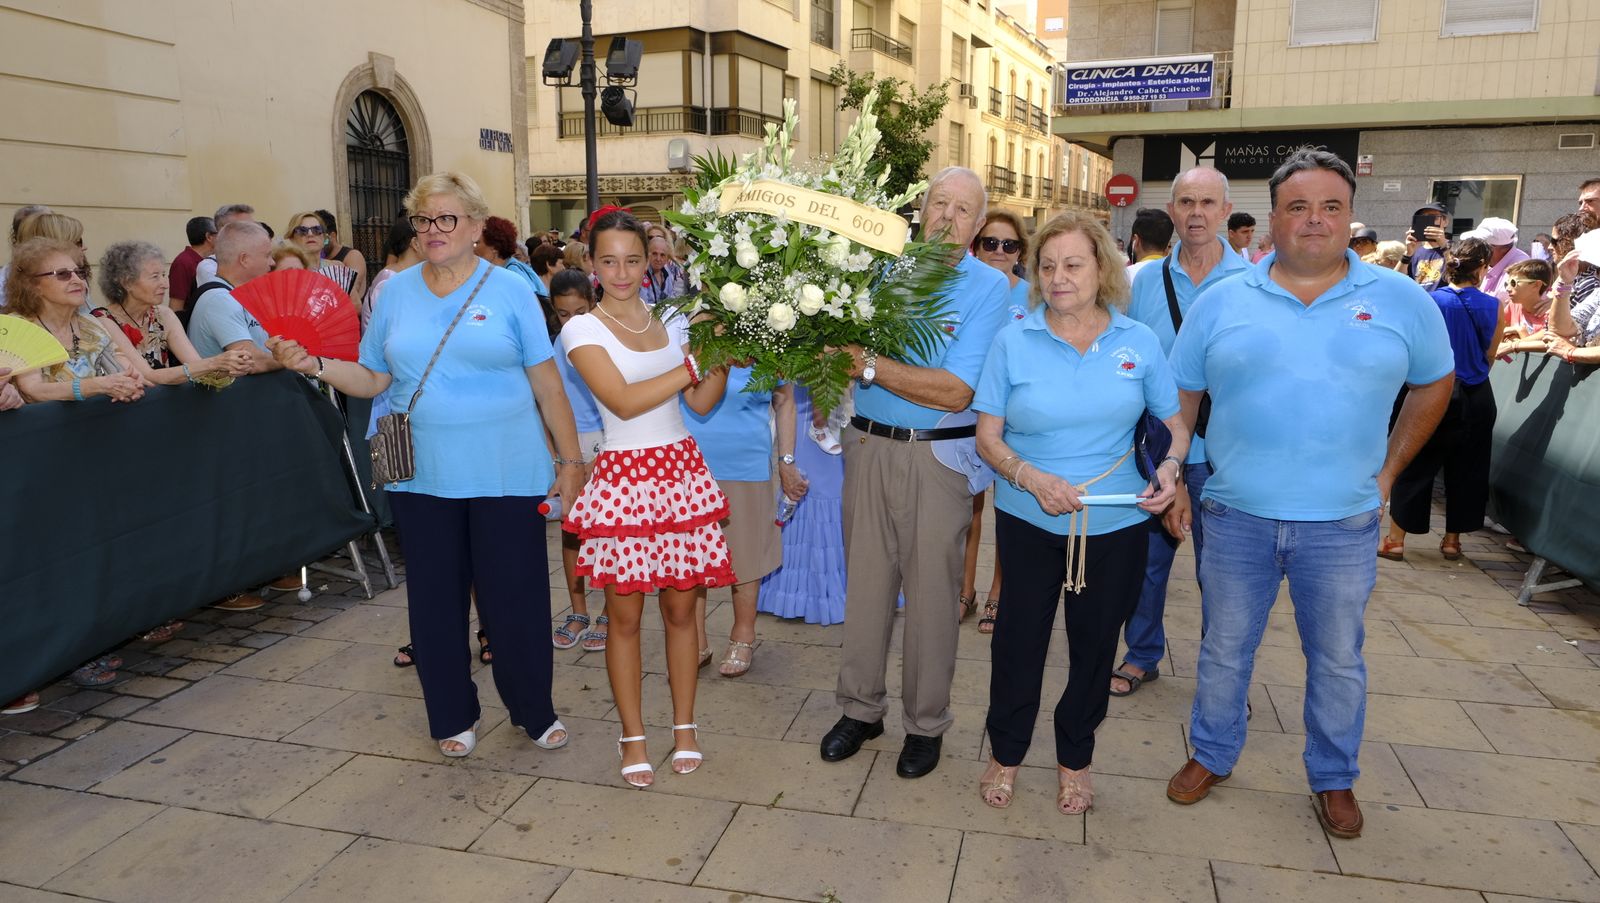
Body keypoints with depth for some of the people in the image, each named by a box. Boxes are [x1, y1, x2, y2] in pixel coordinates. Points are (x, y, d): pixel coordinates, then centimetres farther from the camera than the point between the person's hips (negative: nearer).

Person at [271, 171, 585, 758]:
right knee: (436, 599, 11)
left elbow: (547, 384, -2)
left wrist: (570, 459, -4)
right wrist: (313, 365, -7)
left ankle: (534, 711, 24)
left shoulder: (509, 291, -1)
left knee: (515, 598, 3)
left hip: (505, 474, -3)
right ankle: (452, 717, 29)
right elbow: (372, 379, 10)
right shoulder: (396, 292, 8)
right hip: (422, 476, 3)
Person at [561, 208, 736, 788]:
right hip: (624, 475, -3)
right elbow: (623, 401, -15)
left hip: (681, 470, 4)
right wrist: (691, 367, -13)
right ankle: (633, 737, 20)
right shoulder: (582, 329, -3)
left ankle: (684, 727, 23)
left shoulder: (671, 322, 9)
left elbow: (701, 403, 6)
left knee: (680, 607, 9)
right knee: (625, 614, 4)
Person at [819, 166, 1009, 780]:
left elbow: (955, 392, -16)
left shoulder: (988, 287, -7)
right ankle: (860, 708, 27)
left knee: (930, 591, 6)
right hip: (869, 446, 4)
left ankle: (925, 723, 23)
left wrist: (870, 365, -19)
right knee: (865, 581, 11)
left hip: (938, 457, -3)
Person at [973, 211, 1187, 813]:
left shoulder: (1139, 342, 0)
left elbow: (1176, 424, 6)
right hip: (1028, 520, -1)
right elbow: (988, 435, -5)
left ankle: (1075, 760, 35)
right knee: (1020, 635, 10)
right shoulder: (1014, 341, -4)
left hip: (1115, 522, 1)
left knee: (1094, 641, 13)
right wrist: (1031, 477, -22)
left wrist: (1170, 464, -16)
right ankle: (1005, 754, 31)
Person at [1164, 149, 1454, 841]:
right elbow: (1180, 396, 6)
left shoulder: (1400, 300, 1)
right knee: (1224, 649, 14)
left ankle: (1334, 778, 35)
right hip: (1235, 517, 0)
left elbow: (1434, 383, 14)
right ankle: (1211, 756, 34)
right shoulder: (1221, 302, 0)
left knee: (1338, 660, 14)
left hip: (1343, 524, 0)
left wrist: (1390, 467, 8)